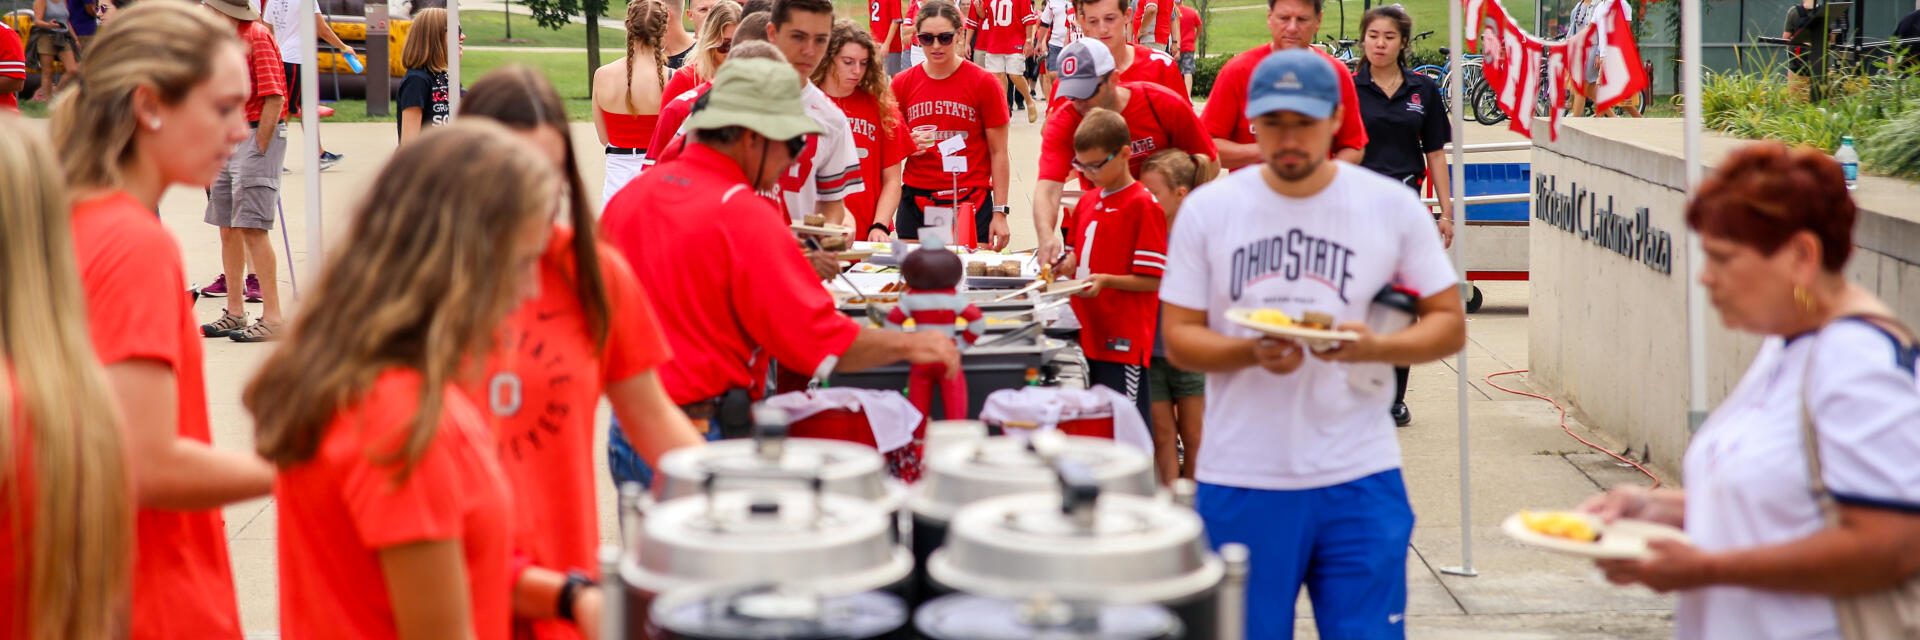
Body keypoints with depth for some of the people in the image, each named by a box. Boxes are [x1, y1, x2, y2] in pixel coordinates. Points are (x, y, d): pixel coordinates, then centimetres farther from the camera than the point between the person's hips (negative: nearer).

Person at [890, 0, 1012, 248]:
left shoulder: (984, 83, -3)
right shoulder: (902, 84, 5)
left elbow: (998, 152, -1)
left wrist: (1000, 213, -6)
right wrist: (908, 144, -7)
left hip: (970, 202, -3)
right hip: (915, 203, 3)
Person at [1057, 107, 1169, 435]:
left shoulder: (1143, 205, -9)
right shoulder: (1087, 202, 14)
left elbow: (1152, 279, -11)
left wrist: (1106, 280, -22)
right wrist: (1066, 264, 5)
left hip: (1124, 340, -7)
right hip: (1090, 335, 8)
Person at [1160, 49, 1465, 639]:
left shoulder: (1392, 206, 1)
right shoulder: (1206, 209, 3)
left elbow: (1449, 323, 4)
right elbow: (1178, 337, 3)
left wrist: (1374, 347, -16)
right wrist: (1251, 352, -17)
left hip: (1358, 479, 0)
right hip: (1242, 479, 1)